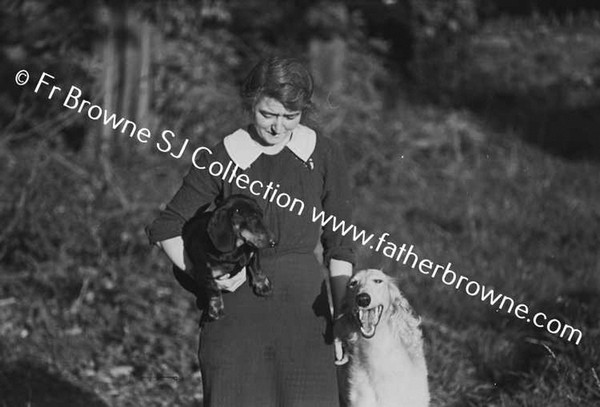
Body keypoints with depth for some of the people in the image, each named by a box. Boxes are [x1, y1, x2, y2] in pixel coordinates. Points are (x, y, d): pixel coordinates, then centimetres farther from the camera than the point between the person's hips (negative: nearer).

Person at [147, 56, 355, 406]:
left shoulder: (325, 156, 0)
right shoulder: (222, 159, -3)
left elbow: (339, 245, 5)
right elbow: (166, 228, 5)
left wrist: (343, 319, -2)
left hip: (304, 307, 1)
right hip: (237, 308, -1)